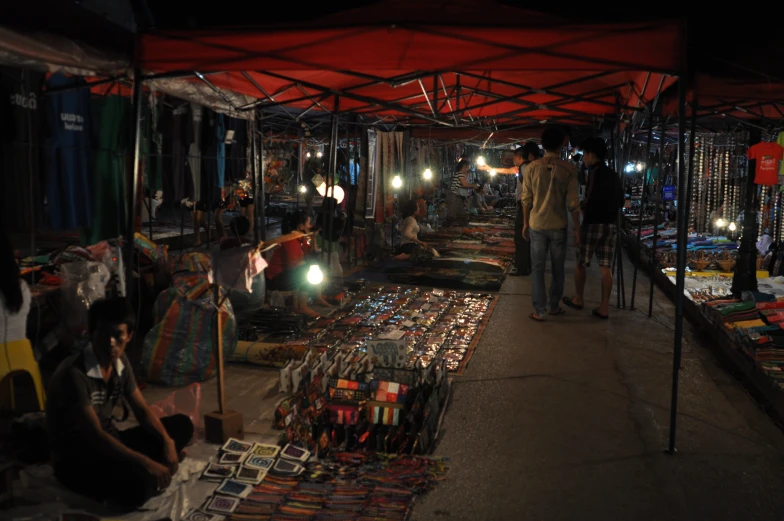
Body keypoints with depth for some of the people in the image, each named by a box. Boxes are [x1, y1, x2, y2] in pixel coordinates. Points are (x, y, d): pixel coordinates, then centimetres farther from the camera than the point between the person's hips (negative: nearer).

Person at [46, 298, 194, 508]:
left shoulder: (120, 362, 0)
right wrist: (146, 463, -33)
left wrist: (167, 442, -13)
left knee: (182, 424, 3)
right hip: (76, 459, -8)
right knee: (138, 484, -36)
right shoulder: (74, 374, -25)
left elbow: (142, 411, 5)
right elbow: (94, 436, -28)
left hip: (109, 442, 8)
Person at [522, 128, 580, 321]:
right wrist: (577, 228, 1)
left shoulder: (532, 167, -4)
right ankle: (554, 306, 25)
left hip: (537, 225, 0)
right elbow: (573, 202, -7)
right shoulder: (569, 169, -7)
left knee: (537, 268, 6)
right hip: (559, 226, 0)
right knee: (558, 269, 14)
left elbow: (526, 198, 0)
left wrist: (525, 222, 12)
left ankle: (540, 311, 6)